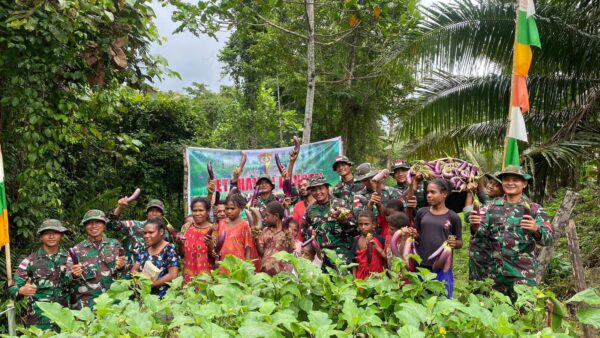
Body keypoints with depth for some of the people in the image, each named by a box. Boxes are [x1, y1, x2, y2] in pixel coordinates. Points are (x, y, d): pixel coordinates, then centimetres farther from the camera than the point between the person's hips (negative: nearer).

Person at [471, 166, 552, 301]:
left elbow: (548, 239, -9)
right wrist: (476, 225, -16)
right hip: (496, 270, 4)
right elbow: (483, 232, 6)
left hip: (523, 272, -3)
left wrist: (536, 229, -30)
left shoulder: (534, 208, -4)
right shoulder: (493, 205, 5)